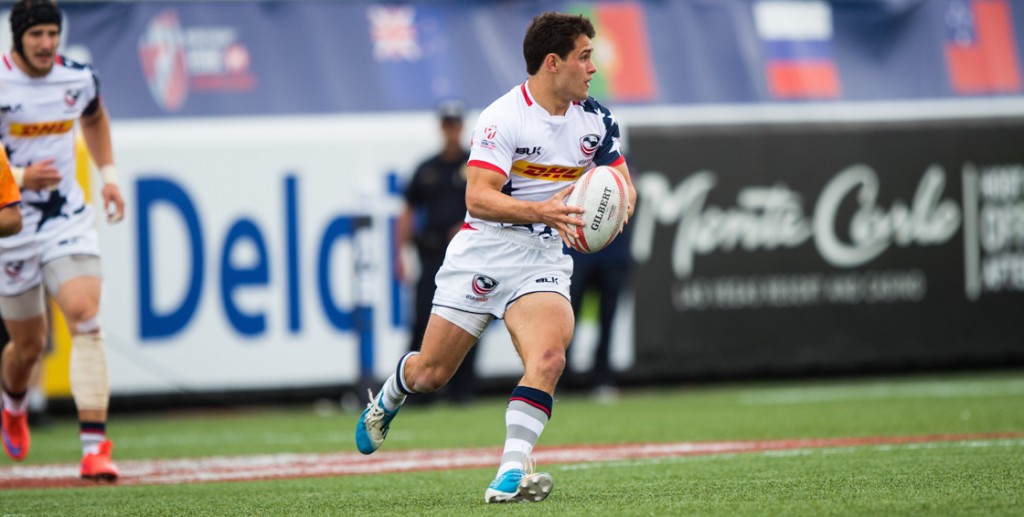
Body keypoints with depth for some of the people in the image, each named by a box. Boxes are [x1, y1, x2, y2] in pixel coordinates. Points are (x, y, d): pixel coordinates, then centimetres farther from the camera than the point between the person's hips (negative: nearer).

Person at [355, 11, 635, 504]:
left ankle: (511, 475, -28)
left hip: (543, 259, 3)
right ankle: (385, 403, 43)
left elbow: (623, 185, 12)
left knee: (547, 357, -26)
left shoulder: (594, 120, 1)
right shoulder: (503, 118, -17)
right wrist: (541, 210, -39)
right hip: (483, 253, -3)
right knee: (430, 373, 7)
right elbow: (478, 198, -24)